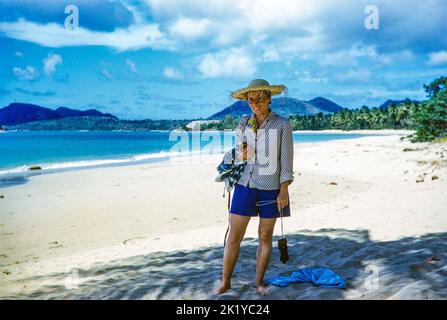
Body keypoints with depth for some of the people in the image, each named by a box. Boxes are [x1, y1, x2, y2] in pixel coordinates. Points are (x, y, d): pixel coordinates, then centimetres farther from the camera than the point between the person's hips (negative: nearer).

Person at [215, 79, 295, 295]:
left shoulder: (282, 124, -3)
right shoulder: (244, 123, 6)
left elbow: (286, 160, -4)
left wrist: (284, 191, -9)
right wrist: (240, 155, -8)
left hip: (271, 188, -2)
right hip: (246, 185, 2)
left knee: (265, 236, 8)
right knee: (234, 236, 2)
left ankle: (259, 281, 23)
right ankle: (225, 282, 14)